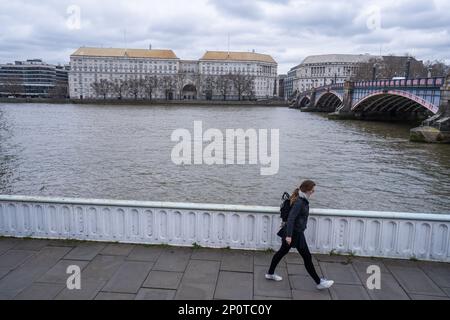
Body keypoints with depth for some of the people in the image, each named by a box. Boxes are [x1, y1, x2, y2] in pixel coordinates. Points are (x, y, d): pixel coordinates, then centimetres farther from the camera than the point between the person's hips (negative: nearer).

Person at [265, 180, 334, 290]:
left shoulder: (302, 200, 5)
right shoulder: (299, 202, -24)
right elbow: (291, 218, -29)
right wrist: (289, 235, -33)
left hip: (296, 232, 10)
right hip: (295, 233, -10)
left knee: (282, 251, 19)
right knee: (307, 257, 2)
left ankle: (270, 274, 32)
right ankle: (319, 283, 16)